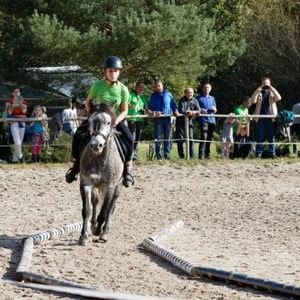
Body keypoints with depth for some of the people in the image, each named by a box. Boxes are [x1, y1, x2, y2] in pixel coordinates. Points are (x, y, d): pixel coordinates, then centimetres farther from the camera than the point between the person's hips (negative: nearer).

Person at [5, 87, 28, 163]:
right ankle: (20, 156, 5)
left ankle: (15, 159, 11)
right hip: (14, 122, -3)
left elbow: (24, 111, -3)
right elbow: (9, 112, -10)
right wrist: (14, 103, -14)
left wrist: (21, 103, -10)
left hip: (22, 122, 3)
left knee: (20, 142, 4)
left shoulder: (24, 102, 10)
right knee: (17, 142, -16)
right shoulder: (9, 102, 3)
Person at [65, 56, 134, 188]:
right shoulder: (97, 86, -10)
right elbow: (88, 101, 3)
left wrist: (115, 122, -20)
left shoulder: (123, 89, -10)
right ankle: (75, 166, -3)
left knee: (129, 138, -26)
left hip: (115, 119, 0)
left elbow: (124, 110, -4)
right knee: (78, 135, -22)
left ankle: (127, 171, -12)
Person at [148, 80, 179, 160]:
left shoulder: (168, 94, 8)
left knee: (167, 137, 4)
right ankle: (159, 156, 2)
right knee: (158, 138, -1)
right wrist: (154, 113, -19)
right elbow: (150, 108, 2)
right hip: (158, 118, -2)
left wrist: (175, 111, -7)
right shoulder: (153, 95, 5)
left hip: (167, 118, 2)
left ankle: (167, 155, 11)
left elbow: (173, 104, 13)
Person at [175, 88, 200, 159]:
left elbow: (198, 110, -4)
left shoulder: (194, 100, 3)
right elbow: (181, 111, -21)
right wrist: (188, 112, -22)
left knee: (191, 139, 2)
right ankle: (181, 156, 6)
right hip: (181, 121, -4)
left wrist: (194, 112, -24)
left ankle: (192, 156, 3)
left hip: (189, 121, 4)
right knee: (180, 139, 0)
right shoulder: (182, 100, -11)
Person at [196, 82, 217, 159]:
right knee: (204, 137, -18)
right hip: (203, 120, -6)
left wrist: (214, 109, -1)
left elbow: (215, 111, 23)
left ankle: (207, 154, 14)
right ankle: (201, 154, -23)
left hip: (212, 120, 6)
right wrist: (201, 110, -15)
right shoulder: (199, 98, 4)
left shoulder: (212, 98, 20)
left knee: (209, 138, 7)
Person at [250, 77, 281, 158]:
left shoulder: (272, 93, 13)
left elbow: (278, 98, -7)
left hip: (271, 118, 0)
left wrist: (271, 88, -12)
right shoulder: (259, 93, 12)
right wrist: (258, 90, -11)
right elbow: (253, 101, -4)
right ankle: (258, 154, 1)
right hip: (261, 118, 0)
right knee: (260, 137, 0)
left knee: (271, 137, 2)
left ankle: (272, 154, 5)